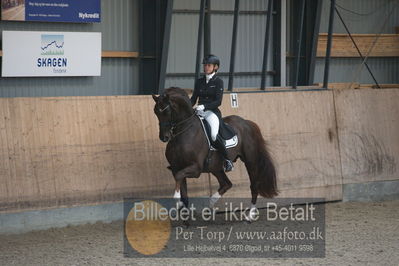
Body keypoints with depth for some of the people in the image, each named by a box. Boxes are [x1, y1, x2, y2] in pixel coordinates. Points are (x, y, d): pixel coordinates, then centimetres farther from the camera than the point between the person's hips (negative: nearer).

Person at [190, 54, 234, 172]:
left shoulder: (218, 82, 0)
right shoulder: (199, 82, 16)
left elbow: (218, 101, -9)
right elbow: (194, 98, 16)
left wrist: (204, 106, -23)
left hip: (212, 112, -6)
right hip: (199, 112, 6)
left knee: (214, 135, -31)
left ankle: (227, 160, -16)